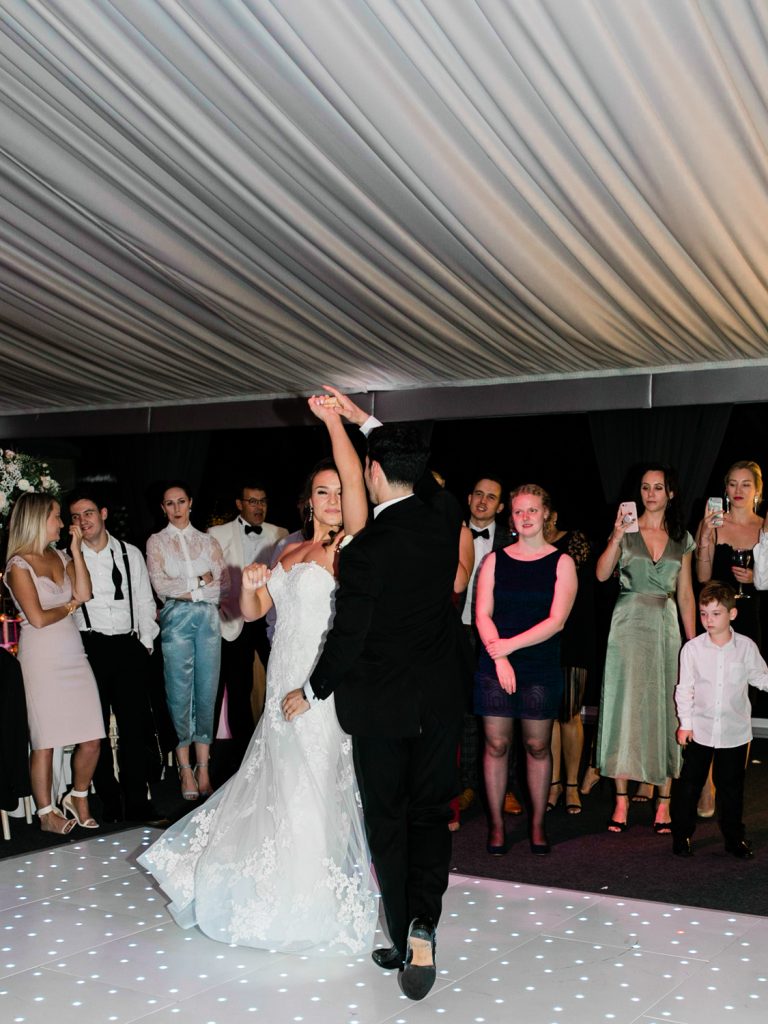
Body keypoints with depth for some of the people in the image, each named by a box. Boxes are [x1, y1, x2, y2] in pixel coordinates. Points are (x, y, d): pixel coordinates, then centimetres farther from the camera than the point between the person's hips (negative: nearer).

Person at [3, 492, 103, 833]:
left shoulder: (60, 557, 13)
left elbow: (84, 593, 0)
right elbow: (38, 618, -12)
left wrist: (76, 548, 1)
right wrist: (69, 606, 3)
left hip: (73, 654, 6)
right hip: (42, 658, -6)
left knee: (91, 739, 5)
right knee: (45, 741, 2)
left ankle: (78, 798, 26)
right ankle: (46, 813, 17)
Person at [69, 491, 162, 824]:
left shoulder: (130, 554, 12)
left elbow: (144, 602, 12)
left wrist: (146, 641, 4)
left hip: (129, 648, 1)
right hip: (89, 649, -1)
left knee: (135, 727, 0)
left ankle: (137, 803, 7)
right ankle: (110, 805, 13)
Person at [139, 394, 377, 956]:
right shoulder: (291, 551, 13)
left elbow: (354, 480, -22)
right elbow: (253, 611, 15)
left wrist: (334, 421, -26)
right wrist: (250, 583, -6)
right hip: (284, 679, 7)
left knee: (316, 785, 1)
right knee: (279, 778, 16)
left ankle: (320, 897, 16)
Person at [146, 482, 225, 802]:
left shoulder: (208, 542, 15)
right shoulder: (157, 542, 9)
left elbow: (221, 585, 5)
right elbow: (161, 586, -4)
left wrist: (182, 589, -4)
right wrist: (201, 581, -4)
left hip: (208, 619, 2)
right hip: (176, 620, -2)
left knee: (207, 693, 1)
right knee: (179, 695, -2)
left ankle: (203, 769, 6)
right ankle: (185, 770, 5)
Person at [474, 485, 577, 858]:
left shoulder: (561, 563, 2)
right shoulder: (495, 560, 7)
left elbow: (556, 621, -7)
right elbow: (482, 615, 0)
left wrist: (511, 644, -13)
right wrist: (499, 657, -12)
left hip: (541, 667, -1)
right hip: (495, 666, 1)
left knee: (538, 745, 6)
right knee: (496, 744, 2)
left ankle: (537, 824, 18)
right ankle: (496, 824, 13)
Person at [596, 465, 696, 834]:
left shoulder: (682, 539, 10)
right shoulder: (626, 530, 3)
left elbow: (685, 595, 11)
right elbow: (601, 574, -11)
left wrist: (693, 642, 6)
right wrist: (617, 535, -21)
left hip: (665, 627, 2)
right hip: (628, 625, -2)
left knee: (664, 708, 2)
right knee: (625, 706, -3)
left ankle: (664, 803, 9)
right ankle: (621, 802, 3)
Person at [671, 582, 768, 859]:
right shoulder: (692, 648, -6)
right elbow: (684, 688, -1)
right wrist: (685, 723, -3)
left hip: (734, 731, 0)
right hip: (700, 729, 0)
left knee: (731, 785, 13)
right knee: (689, 783, 8)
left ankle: (734, 836, 27)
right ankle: (682, 833, 20)